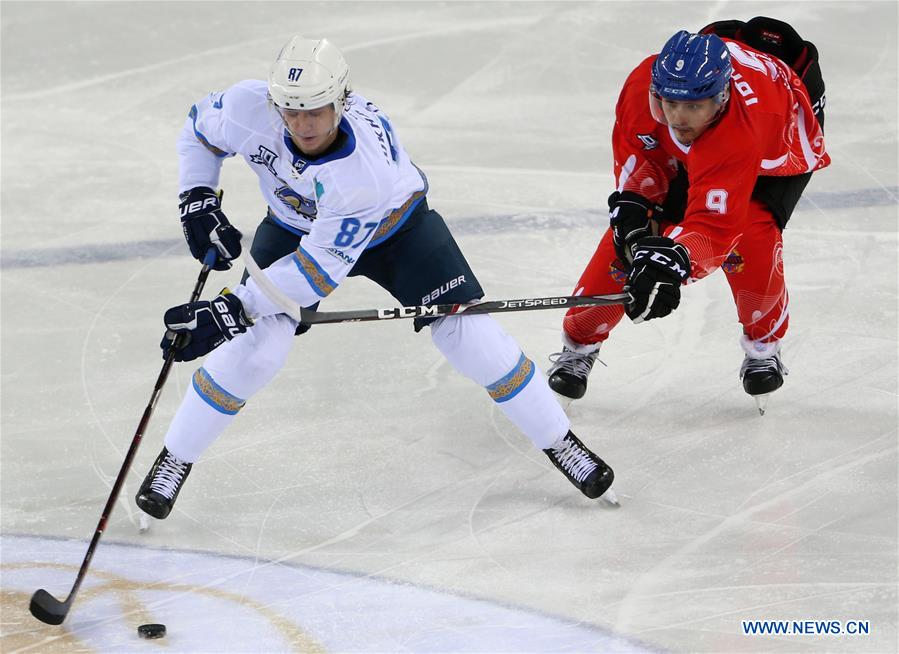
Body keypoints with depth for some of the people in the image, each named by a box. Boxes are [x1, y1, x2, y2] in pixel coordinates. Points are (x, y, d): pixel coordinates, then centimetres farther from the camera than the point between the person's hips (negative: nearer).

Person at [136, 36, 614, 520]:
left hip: (393, 226, -2)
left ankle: (558, 440, 9)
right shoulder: (249, 108, -33)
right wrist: (197, 201, -17)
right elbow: (200, 128, -7)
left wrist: (231, 309, -40)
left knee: (465, 331, -10)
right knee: (255, 344, -15)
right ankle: (174, 459, 4)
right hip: (295, 224, 3)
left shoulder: (368, 165, -43)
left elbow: (320, 269, -38)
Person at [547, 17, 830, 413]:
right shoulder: (645, 82, -34)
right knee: (632, 231, -9)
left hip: (780, 150, -5)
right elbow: (632, 141, -10)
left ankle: (764, 343, 1)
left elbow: (714, 226, -54)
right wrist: (633, 201, -23)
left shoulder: (738, 130, -50)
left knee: (748, 237, -29)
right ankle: (580, 342, 10)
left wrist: (673, 261, -72)